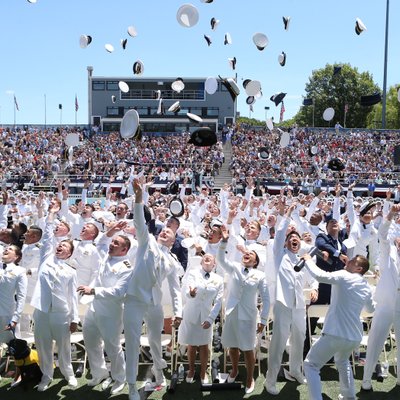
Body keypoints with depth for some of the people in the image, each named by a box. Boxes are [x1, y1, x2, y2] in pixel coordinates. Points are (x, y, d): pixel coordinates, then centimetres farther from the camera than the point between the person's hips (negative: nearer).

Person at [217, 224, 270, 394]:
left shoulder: (260, 275, -3)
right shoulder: (234, 268, 1)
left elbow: (266, 299, -1)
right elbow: (220, 259, -17)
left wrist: (263, 320, -4)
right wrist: (224, 241, -30)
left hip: (248, 316, -2)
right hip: (231, 313, 2)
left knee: (248, 348, 5)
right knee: (233, 346, 15)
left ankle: (250, 378, 25)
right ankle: (234, 370, 40)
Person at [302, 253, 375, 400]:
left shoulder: (344, 276, -10)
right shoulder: (366, 287, 12)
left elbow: (320, 275, -25)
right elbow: (370, 308, 30)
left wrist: (308, 260, -10)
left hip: (335, 334, -7)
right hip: (355, 337, 7)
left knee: (310, 365, 4)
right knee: (342, 362, 37)